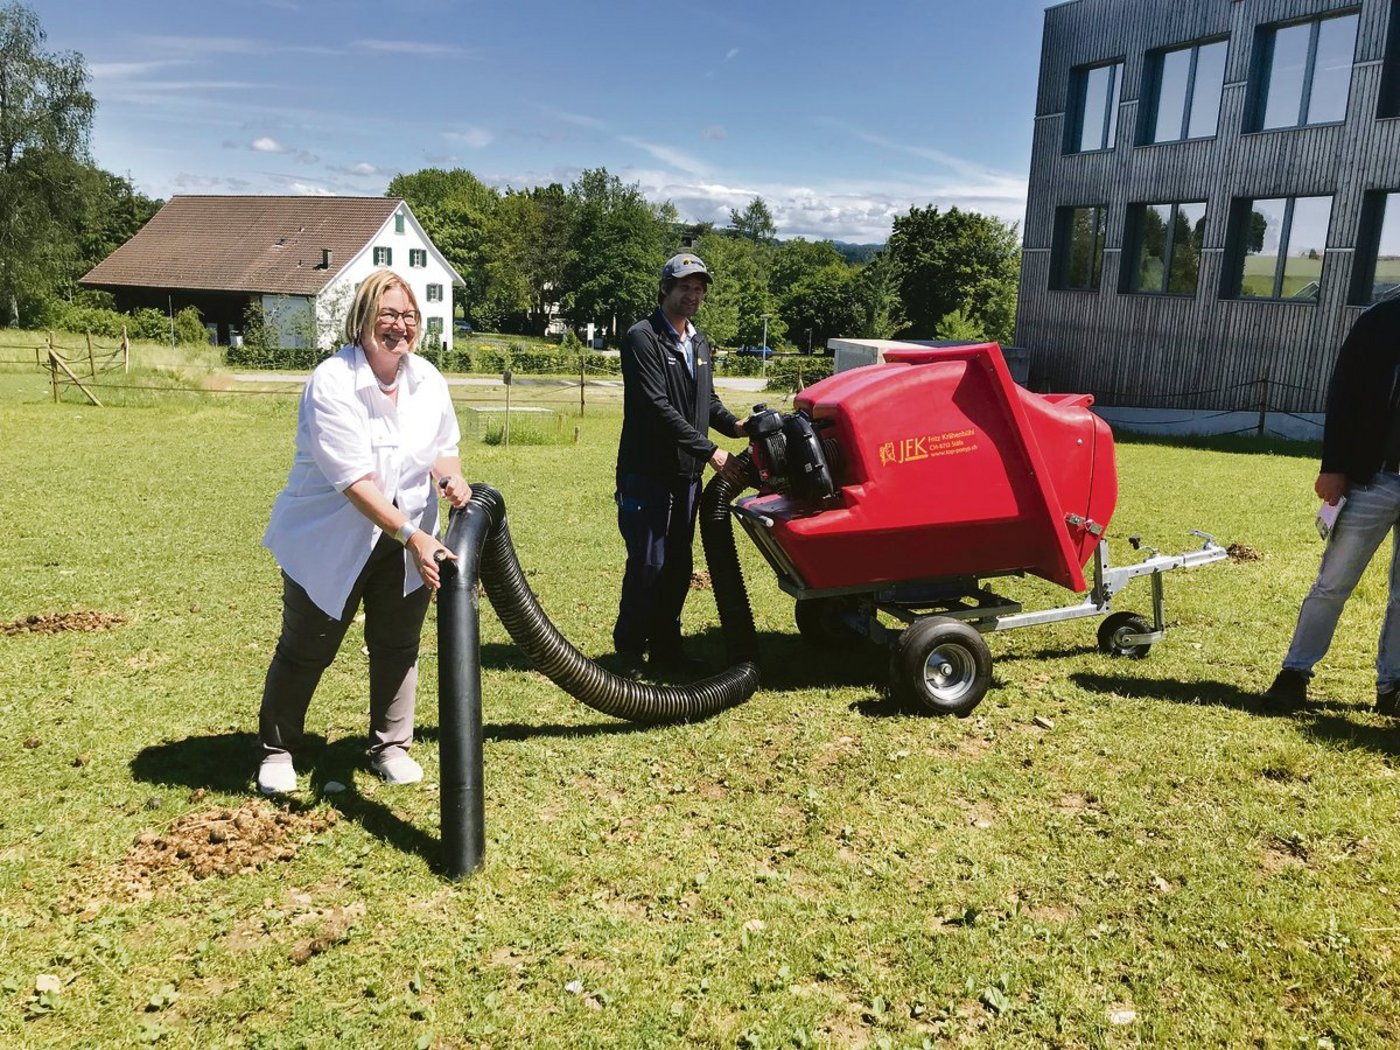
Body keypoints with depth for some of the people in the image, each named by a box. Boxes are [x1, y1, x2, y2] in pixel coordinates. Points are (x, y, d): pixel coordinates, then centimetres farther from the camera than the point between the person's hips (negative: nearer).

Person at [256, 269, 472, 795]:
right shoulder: (332, 382, -22)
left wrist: (452, 476, -12)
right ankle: (276, 750, 28)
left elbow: (444, 445, 12)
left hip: (408, 541, 5)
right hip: (330, 541, -5)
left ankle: (390, 747, 30)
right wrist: (412, 536, -34)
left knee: (398, 648, 12)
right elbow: (354, 480, -28)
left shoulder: (428, 380, -3)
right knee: (306, 649, 8)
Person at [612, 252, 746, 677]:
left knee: (678, 564, 12)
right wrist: (710, 451, -22)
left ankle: (666, 647, 24)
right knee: (647, 563, -4)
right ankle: (629, 651, 10)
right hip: (646, 473, -8)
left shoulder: (699, 342, 15)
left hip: (686, 474, 8)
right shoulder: (643, 338, -11)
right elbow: (658, 406, -20)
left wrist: (734, 426, 2)